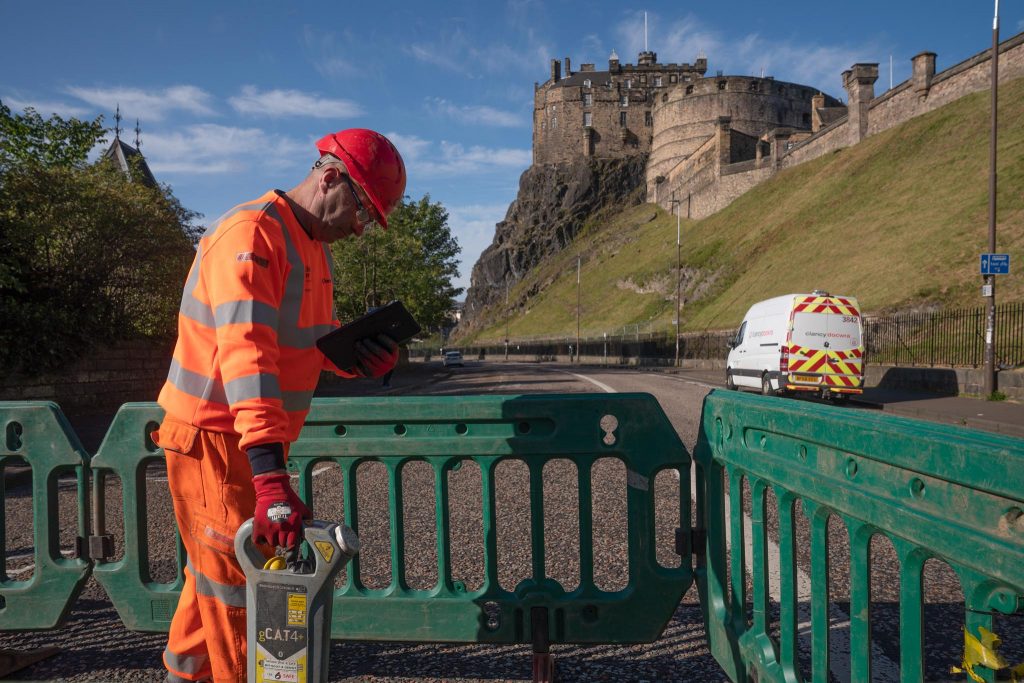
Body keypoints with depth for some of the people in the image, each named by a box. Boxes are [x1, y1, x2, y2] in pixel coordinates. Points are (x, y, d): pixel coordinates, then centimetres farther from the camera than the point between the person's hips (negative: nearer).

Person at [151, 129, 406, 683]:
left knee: (217, 567, 22)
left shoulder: (315, 247, 10)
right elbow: (245, 351, -33)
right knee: (236, 578, 2)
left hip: (253, 440, 10)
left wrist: (362, 357, -9)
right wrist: (271, 476, -40)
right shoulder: (250, 234, -21)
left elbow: (314, 340, 14)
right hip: (214, 439, -9)